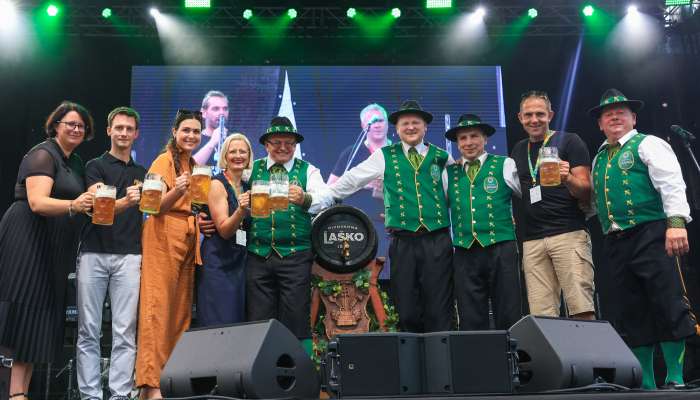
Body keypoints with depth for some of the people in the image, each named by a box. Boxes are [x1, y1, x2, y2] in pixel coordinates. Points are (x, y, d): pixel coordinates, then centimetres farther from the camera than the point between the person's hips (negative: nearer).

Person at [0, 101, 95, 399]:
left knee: (38, 316, 4)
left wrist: (91, 202, 9)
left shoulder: (75, 163, 18)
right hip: (27, 241, -8)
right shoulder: (43, 154, -7)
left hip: (54, 249, 8)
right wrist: (73, 206, -36)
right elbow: (37, 202, -20)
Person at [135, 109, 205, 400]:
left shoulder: (195, 166, 18)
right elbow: (156, 207, -12)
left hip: (188, 241, 7)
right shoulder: (164, 161, -4)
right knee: (159, 308, -11)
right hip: (164, 239, -7)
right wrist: (177, 191, -29)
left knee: (181, 310, 5)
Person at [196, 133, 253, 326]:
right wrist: (241, 210, -30)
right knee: (219, 324, -6)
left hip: (241, 261, 6)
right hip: (218, 262, -6)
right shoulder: (217, 184, -7)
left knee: (240, 321, 8)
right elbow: (224, 230, -16)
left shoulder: (247, 186, 11)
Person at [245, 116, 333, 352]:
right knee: (258, 321, 5)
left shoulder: (308, 171, 7)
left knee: (297, 320, -2)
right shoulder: (252, 170, 12)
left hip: (296, 255, -2)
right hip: (258, 255, 2)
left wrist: (305, 199, -31)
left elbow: (325, 198, -11)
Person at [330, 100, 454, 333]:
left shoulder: (442, 158, 10)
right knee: (407, 311, 3)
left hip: (438, 241, 0)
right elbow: (351, 180, 13)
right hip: (403, 242, 0)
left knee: (439, 311, 0)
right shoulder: (384, 157, 9)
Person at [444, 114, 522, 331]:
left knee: (509, 317, 0)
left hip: (501, 249, -2)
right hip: (464, 253, 2)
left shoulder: (505, 165, 7)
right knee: (470, 321, 4)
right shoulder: (449, 173, 15)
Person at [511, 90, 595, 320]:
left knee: (582, 309, -11)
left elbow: (586, 192, -1)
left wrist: (567, 178, -20)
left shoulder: (569, 142, 5)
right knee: (541, 316, -1)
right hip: (532, 240, 4)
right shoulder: (518, 151, 19)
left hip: (569, 233, -4)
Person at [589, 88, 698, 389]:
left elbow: (672, 184, -10)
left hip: (651, 235, -6)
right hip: (616, 243, 6)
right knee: (633, 315, 7)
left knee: (669, 307, -8)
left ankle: (676, 379, 3)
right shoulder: (599, 159, 21)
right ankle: (646, 384, 14)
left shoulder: (648, 145, 3)